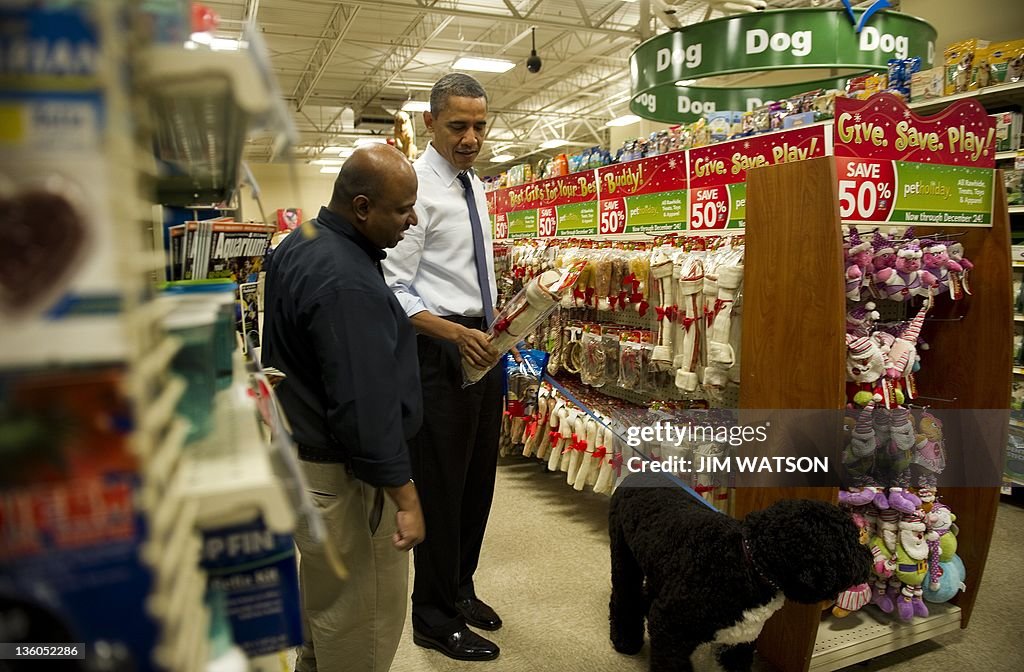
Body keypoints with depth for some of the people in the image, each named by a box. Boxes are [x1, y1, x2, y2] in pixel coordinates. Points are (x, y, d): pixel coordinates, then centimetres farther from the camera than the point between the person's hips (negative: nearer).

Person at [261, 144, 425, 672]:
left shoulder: (298, 245, 7)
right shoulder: (346, 283, -27)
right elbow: (367, 406, -29)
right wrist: (404, 499, -23)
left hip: (298, 451, 11)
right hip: (342, 474, -10)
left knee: (321, 598, 27)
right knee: (364, 620, 6)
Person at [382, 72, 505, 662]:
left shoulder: (476, 187, 13)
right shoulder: (417, 187, -14)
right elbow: (393, 291, -20)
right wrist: (455, 333, -30)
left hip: (482, 345, 9)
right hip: (440, 349, -9)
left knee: (479, 476, 17)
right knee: (441, 483, 2)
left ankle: (460, 588, 36)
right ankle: (435, 617, 21)